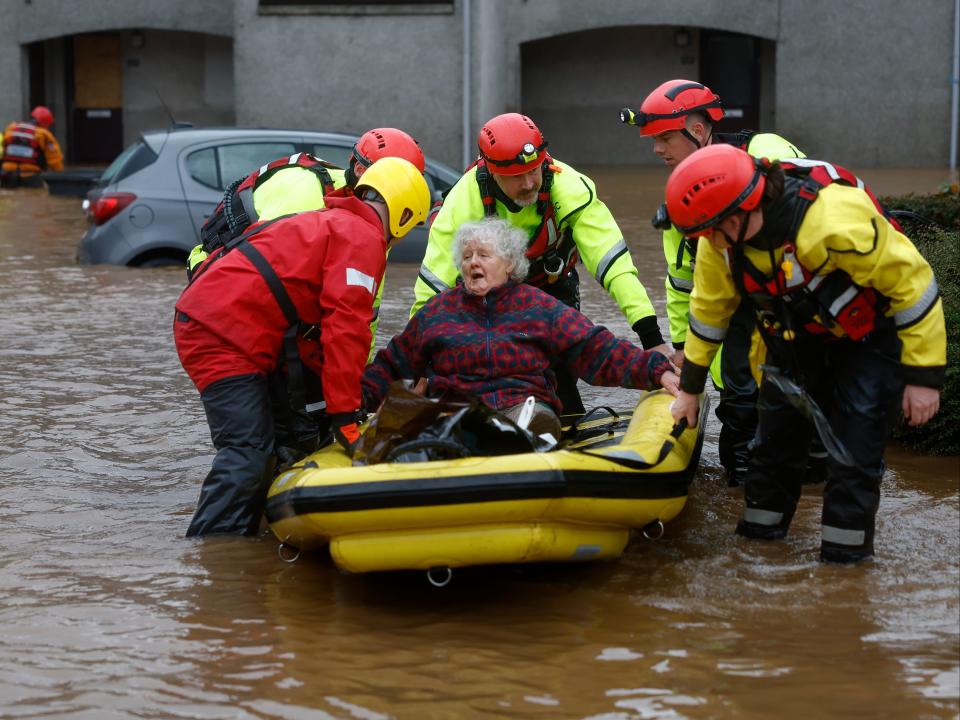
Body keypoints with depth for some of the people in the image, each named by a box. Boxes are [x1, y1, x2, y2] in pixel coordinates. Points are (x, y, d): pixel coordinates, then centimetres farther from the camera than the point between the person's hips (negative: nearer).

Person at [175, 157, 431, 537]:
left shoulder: (330, 223, 27)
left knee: (257, 449, 14)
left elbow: (318, 328, 31)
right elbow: (345, 328, -13)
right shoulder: (363, 238, -4)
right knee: (246, 453, -14)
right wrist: (345, 413, -11)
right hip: (224, 334, -10)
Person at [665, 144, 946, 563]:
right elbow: (710, 307, 0)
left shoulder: (834, 220, -41)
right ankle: (759, 529, 24)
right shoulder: (721, 239, -20)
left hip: (870, 335, -5)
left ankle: (844, 555, 1)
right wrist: (690, 386, 8)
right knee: (776, 428, 8)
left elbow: (911, 280, -29)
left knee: (853, 447, -11)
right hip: (798, 336, 6)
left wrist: (924, 375, -24)